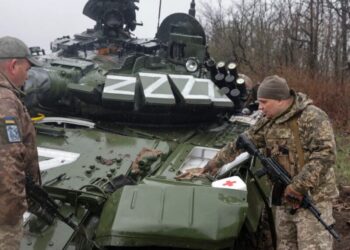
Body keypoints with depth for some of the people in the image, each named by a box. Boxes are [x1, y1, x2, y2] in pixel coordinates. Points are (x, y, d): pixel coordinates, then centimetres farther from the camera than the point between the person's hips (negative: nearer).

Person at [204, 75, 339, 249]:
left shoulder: (312, 117, -14)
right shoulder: (267, 122, 8)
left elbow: (325, 154, -22)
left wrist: (298, 185, -23)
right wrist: (217, 161, 22)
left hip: (312, 198, -7)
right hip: (284, 198, 7)